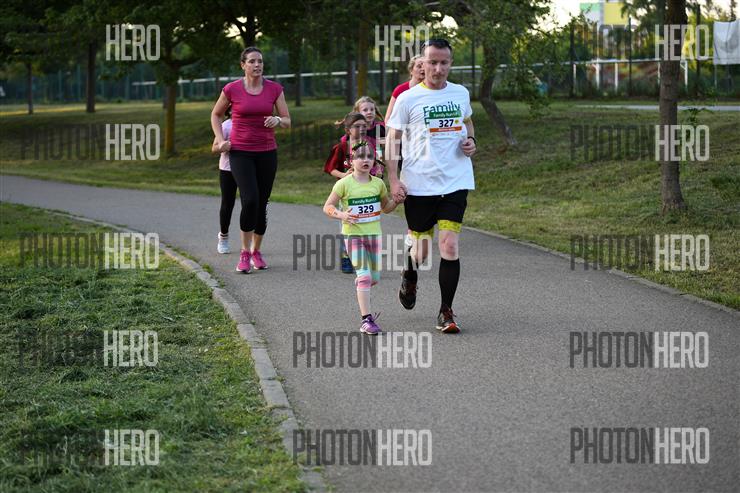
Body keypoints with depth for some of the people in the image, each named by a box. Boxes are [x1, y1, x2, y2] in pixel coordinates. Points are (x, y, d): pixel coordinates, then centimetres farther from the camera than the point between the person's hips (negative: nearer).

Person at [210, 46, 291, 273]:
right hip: (240, 152, -2)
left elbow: (287, 121, 4)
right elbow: (216, 114, 12)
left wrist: (277, 120, -18)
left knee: (262, 204, 6)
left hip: (267, 152, 2)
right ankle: (245, 253, -6)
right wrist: (221, 140, -1)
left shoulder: (275, 89, 0)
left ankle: (256, 251, 25)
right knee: (250, 200, -19)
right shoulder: (231, 89, -4)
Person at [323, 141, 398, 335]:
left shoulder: (378, 183, 4)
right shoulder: (344, 184, -8)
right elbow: (327, 207, -4)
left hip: (374, 233, 4)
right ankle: (366, 319, -11)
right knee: (364, 275, -13)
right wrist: (341, 215, -23)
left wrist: (396, 200, -2)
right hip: (353, 234, -4)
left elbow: (386, 208, 18)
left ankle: (361, 289, 46)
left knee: (375, 277, 9)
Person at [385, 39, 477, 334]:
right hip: (418, 185, -2)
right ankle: (410, 277, 45)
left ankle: (446, 312, 0)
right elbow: (392, 139, 0)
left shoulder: (460, 94, 8)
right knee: (421, 249, 8)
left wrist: (471, 141, 7)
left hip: (455, 183, 2)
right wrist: (394, 181, -9)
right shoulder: (408, 99, -3)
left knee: (449, 246, -10)